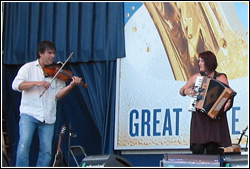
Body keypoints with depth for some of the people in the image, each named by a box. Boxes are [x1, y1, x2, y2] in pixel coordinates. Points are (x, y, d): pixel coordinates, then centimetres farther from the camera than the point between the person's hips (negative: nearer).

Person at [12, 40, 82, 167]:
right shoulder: (28, 68, 6)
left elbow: (58, 95, 4)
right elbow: (16, 85, -8)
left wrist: (71, 85, -13)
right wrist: (36, 83, -19)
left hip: (48, 117, 3)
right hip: (29, 114, -3)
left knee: (46, 151, 0)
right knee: (24, 144, -18)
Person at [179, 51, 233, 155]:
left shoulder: (221, 78, 5)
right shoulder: (196, 77, 11)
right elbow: (181, 90, 21)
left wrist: (227, 103, -24)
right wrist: (186, 92, -2)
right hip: (199, 118, 1)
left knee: (212, 148, -8)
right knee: (197, 148, -10)